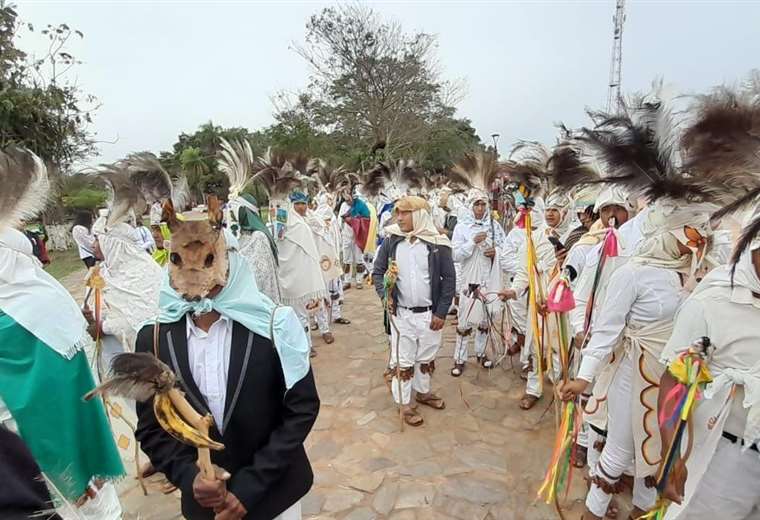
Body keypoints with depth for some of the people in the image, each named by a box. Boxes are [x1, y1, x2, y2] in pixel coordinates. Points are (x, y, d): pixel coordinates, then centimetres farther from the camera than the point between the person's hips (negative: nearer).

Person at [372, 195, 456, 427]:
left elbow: (449, 279, -4)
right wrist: (385, 294, -13)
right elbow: (377, 272, 4)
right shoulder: (391, 241, -5)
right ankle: (404, 403, 28)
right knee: (403, 360, 10)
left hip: (430, 314, 0)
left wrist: (441, 312, -7)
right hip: (401, 314, 0)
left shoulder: (437, 243, -9)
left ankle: (423, 392, 43)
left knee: (426, 358, 20)